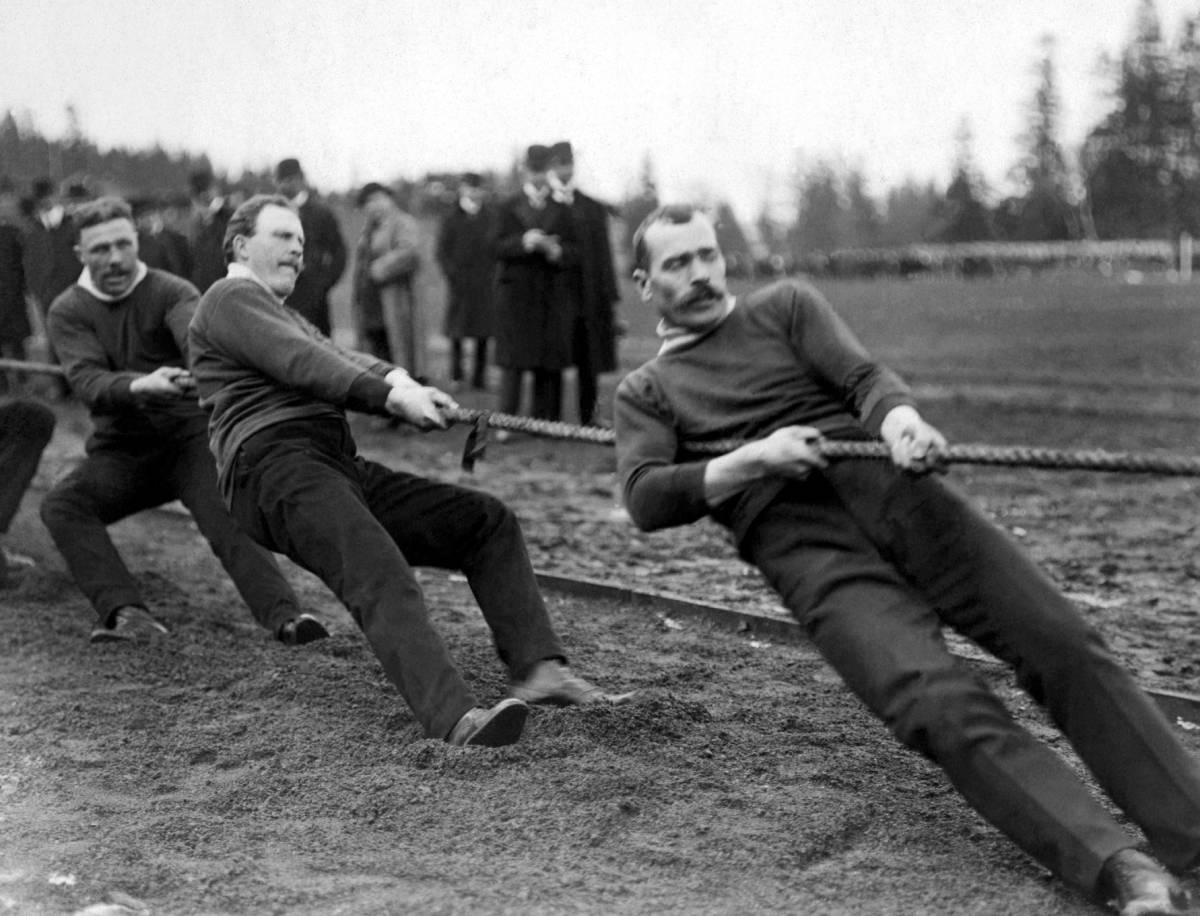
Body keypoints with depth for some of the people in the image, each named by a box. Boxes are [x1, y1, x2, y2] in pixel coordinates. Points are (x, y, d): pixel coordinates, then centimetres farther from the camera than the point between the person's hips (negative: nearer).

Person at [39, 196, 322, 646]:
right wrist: (141, 385, -40)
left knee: (229, 520, -27)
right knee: (60, 505, -24)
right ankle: (125, 612, -34)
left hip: (192, 436, -2)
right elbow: (88, 382, -17)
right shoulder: (68, 312, 0)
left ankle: (285, 617, -40)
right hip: (122, 449, 2)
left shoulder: (172, 292, -4)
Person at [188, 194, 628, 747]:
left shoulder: (285, 317, 35)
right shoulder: (230, 300, 6)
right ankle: (453, 717, -50)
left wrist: (398, 380, -9)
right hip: (275, 467, -9)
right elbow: (303, 364, -12)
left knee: (488, 521, 2)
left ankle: (538, 668, -10)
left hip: (342, 467, 10)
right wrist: (395, 396, -22)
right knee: (380, 575, -33)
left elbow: (340, 360, 14)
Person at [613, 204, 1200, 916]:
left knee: (1063, 643, -17)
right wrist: (752, 461, -12)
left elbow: (863, 377, 6)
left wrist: (902, 420, -18)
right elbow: (646, 500, 3)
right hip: (805, 546, -2)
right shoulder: (644, 393, 21)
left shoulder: (787, 304, 23)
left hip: (892, 487, 2)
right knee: (943, 705, -27)